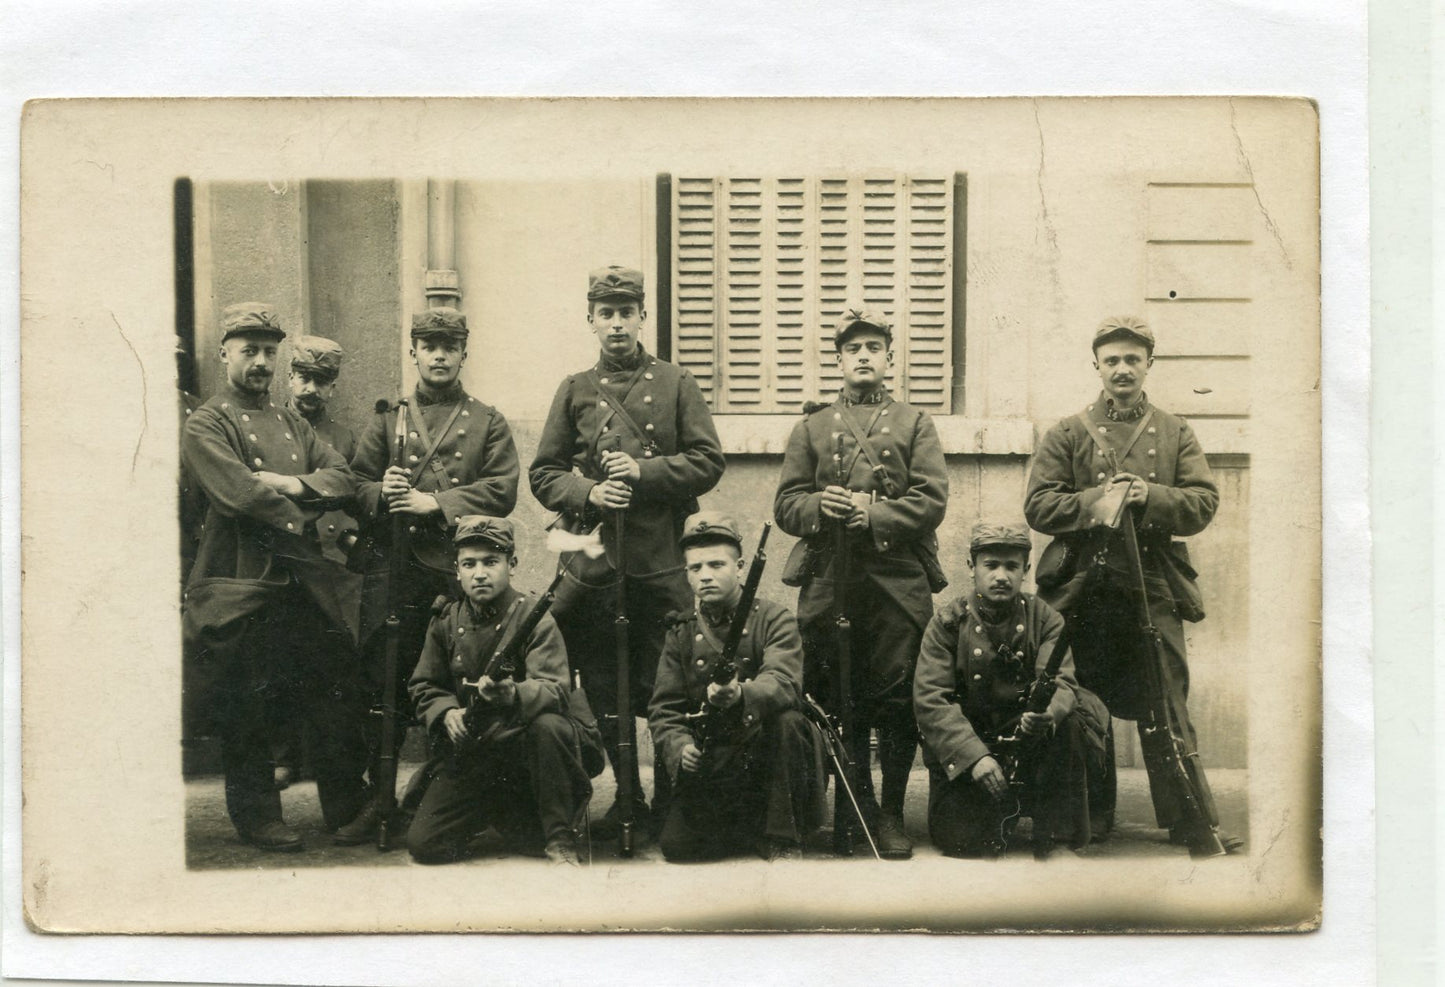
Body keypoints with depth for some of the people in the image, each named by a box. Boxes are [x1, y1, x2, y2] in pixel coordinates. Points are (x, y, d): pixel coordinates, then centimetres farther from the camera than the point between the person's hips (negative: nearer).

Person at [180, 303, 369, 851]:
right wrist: (299, 517, -7)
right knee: (247, 709, 2)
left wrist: (292, 484, -11)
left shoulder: (291, 424, 19)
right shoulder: (206, 425, -3)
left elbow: (343, 477, 7)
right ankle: (257, 817, 16)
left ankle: (348, 810, 22)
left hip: (305, 582, 6)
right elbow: (240, 494, -17)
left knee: (338, 698, 8)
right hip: (242, 585, -6)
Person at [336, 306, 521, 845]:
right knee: (385, 684, 0)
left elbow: (502, 491, 0)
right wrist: (381, 492, -12)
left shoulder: (487, 422, 13)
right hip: (392, 565, 1)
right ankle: (379, 800, 7)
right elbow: (355, 486, 11)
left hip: (459, 569, -1)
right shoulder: (388, 418, 17)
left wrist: (436, 503, -11)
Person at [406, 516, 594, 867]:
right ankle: (501, 808, 19)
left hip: (524, 744, -4)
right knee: (425, 845, -11)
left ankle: (561, 840, -19)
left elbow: (554, 690, -22)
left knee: (549, 726, -39)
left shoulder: (535, 619, -10)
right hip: (471, 752, 4)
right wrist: (447, 713, -14)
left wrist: (513, 695, -45)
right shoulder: (446, 623, 4)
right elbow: (424, 687, 10)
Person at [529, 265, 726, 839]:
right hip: (593, 565, 2)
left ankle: (669, 802, 13)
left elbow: (709, 463, 0)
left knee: (664, 693, 0)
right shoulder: (575, 392, 11)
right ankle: (629, 798, 20)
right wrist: (587, 493, -10)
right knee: (604, 694, 7)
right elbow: (542, 474, 9)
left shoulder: (676, 386, 7)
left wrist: (644, 470, -13)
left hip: (661, 563, -2)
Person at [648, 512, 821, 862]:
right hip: (711, 768, 3)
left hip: (767, 758, -3)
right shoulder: (681, 634, 7)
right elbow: (663, 711, 3)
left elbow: (783, 684, -24)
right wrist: (680, 747, -21)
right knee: (677, 846, -16)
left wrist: (741, 695, -47)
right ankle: (750, 830, 14)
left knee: (787, 721, -34)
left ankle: (784, 840, -18)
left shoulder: (775, 620, -5)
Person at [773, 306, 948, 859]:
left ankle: (891, 814, 8)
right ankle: (857, 808, 17)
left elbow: (931, 501, 0)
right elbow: (786, 505, 8)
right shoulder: (812, 426, 16)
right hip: (827, 582, 1)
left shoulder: (914, 424, 12)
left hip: (899, 581, -1)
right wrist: (821, 507, -13)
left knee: (896, 701, -2)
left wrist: (872, 513, -14)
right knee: (837, 701, 4)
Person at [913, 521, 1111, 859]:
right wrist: (975, 755, -27)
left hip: (1029, 744, 1)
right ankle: (1007, 809, 18)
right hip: (963, 745, -1)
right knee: (961, 841, -17)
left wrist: (1048, 714, -41)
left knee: (1070, 721, -29)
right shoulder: (948, 622, -5)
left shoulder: (1044, 618, -1)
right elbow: (929, 699, -14)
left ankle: (1057, 836, -15)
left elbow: (1061, 682, -15)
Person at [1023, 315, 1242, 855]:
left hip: (1154, 592, 0)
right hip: (1085, 593, 0)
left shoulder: (1175, 433, 12)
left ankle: (1194, 824, 3)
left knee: (1167, 709, -1)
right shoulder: (1068, 434, 8)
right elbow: (1038, 506, -1)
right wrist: (1095, 500, -16)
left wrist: (1150, 497, -16)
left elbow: (1203, 502, 2)